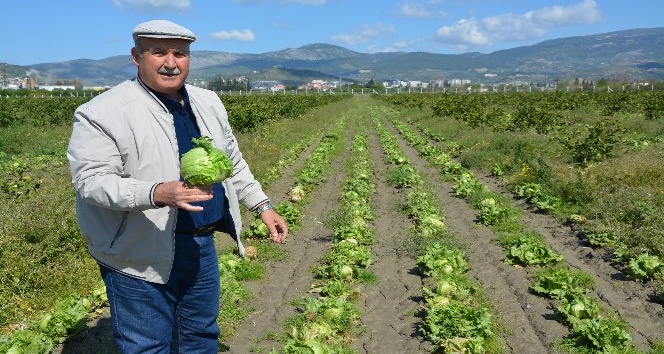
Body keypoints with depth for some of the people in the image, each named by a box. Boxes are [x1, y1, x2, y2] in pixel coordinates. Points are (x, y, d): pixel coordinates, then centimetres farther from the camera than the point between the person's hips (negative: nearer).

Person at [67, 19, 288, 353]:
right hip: (141, 256, -6)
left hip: (202, 245, 6)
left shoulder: (208, 103, 6)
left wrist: (263, 206, 12)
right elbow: (91, 181, -21)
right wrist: (157, 193, -36)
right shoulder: (102, 113, -14)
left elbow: (233, 162, 16)